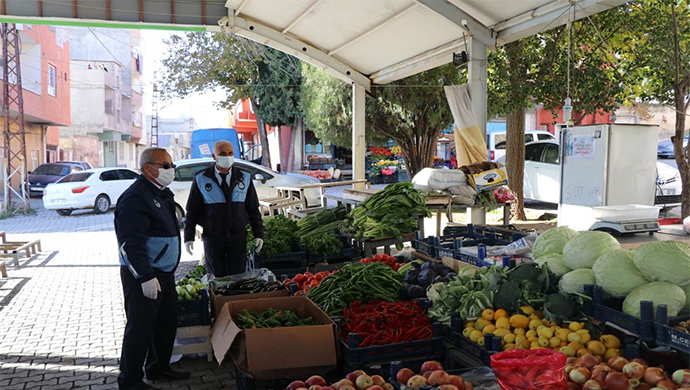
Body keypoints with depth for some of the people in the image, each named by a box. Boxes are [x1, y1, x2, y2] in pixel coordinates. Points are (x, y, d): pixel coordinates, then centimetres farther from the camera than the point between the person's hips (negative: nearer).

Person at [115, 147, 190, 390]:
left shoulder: (162, 193, 14)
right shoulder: (135, 197, -18)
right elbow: (130, 242, -24)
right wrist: (146, 277, -26)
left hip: (164, 273, 10)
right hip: (143, 276, -10)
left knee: (167, 323, 18)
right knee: (140, 328, 0)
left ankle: (158, 367, 35)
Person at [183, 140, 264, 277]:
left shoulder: (244, 177, 4)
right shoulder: (201, 179, -1)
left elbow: (253, 208, 7)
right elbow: (192, 210, 3)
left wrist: (258, 234, 4)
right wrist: (188, 237, -1)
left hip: (238, 237, 1)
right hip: (212, 238, -1)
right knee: (215, 278, 7)